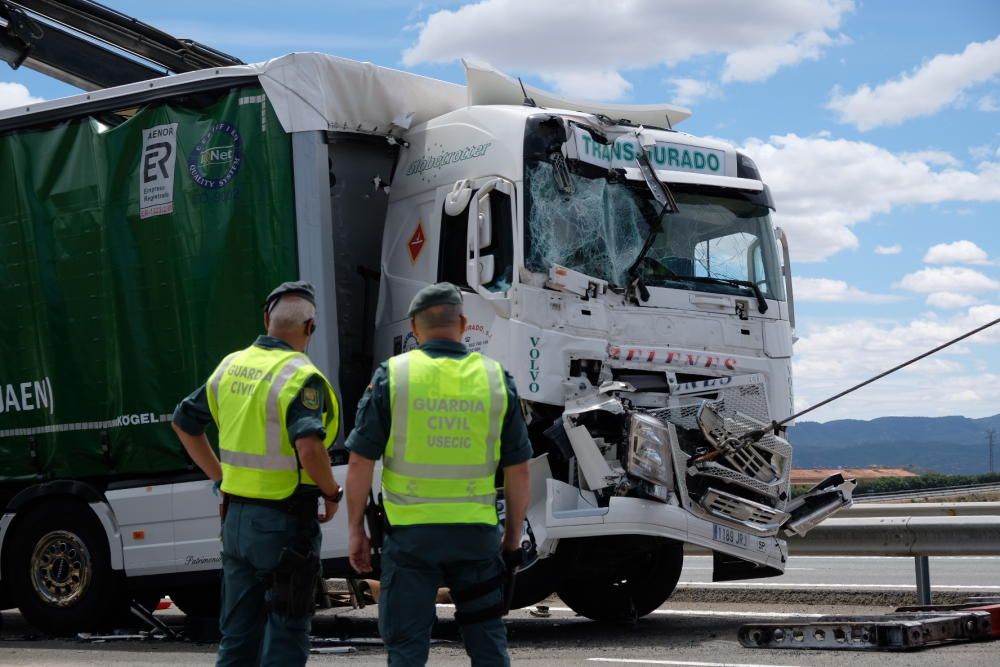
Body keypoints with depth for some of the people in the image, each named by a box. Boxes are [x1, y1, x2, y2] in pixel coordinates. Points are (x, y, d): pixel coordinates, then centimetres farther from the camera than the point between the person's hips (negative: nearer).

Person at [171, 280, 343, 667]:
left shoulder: (230, 367, 7)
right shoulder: (301, 377, -16)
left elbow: (184, 423, 17)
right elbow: (310, 447, -30)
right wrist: (331, 493, -13)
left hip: (236, 517, 7)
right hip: (285, 523, -7)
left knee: (237, 634, 15)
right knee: (286, 634, 2)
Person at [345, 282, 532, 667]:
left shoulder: (393, 375, -4)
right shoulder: (495, 378, 2)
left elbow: (361, 462, -4)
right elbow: (517, 469, 5)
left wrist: (355, 529, 6)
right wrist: (514, 533, 16)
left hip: (411, 531, -2)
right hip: (476, 531, 2)